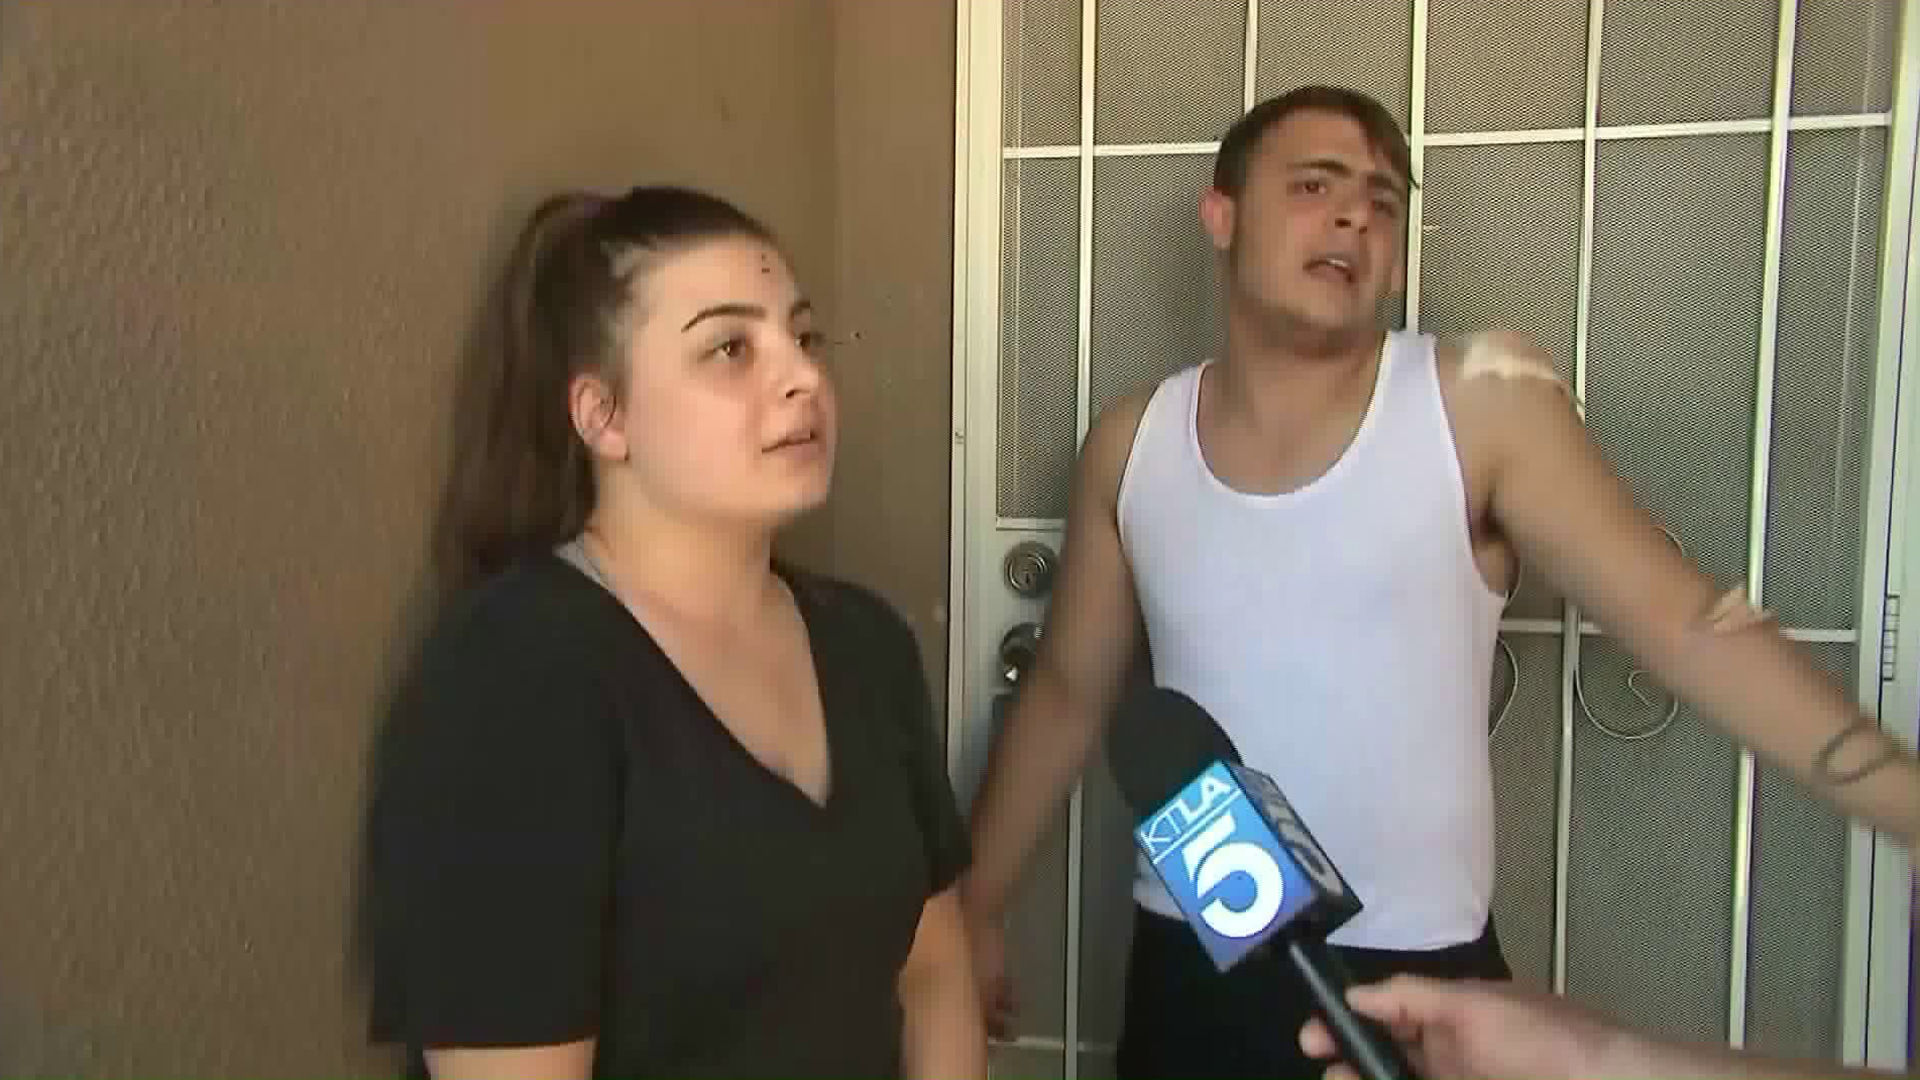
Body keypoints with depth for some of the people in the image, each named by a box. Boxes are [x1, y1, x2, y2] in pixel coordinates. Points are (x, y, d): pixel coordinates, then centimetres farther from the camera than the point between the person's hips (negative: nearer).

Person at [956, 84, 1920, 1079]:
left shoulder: (1483, 402, -10)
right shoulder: (1133, 443, -1)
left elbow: (1684, 621, -12)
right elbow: (1065, 692, 8)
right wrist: (976, 903, 13)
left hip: (1414, 975, -2)